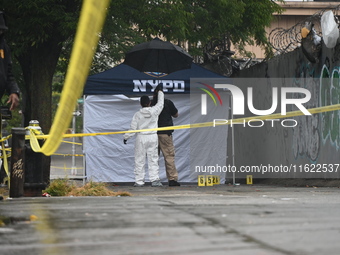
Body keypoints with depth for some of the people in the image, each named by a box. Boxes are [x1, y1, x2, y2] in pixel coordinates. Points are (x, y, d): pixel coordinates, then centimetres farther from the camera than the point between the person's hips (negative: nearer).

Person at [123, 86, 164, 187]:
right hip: (153, 137, 1)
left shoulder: (137, 115, -8)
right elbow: (160, 103, 13)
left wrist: (126, 137, 8)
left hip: (141, 138, -1)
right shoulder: (154, 111, -6)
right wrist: (160, 92, 25)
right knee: (153, 159, 5)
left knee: (139, 160, 4)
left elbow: (133, 128, -5)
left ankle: (139, 181, 4)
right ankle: (155, 179, -1)